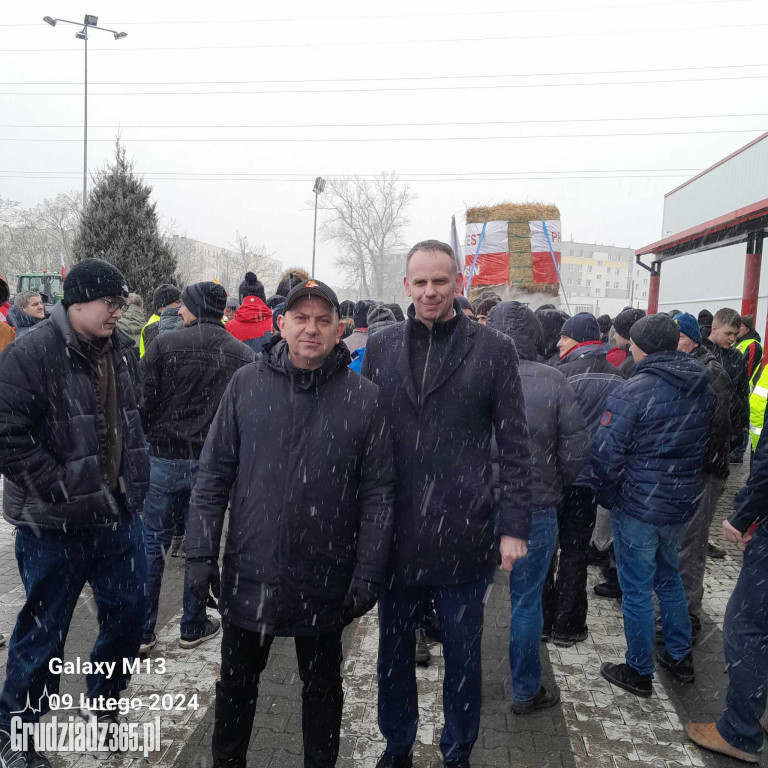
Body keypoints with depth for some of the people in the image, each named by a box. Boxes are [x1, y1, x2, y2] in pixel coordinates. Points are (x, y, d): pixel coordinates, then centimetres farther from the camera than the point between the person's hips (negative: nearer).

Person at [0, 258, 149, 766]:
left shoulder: (122, 350, 5)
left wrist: (133, 485, 12)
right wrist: (63, 489, -19)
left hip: (119, 514, 6)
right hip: (54, 526, -6)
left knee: (128, 613, 17)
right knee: (44, 632, 10)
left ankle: (105, 702, 43)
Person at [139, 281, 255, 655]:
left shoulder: (164, 344, -8)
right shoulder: (243, 354, -3)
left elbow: (144, 402, -8)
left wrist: (147, 437, 10)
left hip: (166, 457, -1)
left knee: (153, 543, 12)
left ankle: (142, 630, 20)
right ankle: (193, 627, 26)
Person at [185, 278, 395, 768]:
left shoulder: (364, 398, -7)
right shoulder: (247, 384, -3)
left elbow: (378, 495, -5)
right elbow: (214, 475, 1)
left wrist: (368, 576, -6)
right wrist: (201, 554, -2)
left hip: (326, 582, -1)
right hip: (248, 574, 2)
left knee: (323, 684, 20)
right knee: (237, 682, 21)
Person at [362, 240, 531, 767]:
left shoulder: (494, 349, -4)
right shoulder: (380, 348, 3)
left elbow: (515, 445, -3)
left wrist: (515, 526, -6)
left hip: (464, 534, -2)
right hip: (394, 533, 3)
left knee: (463, 658, 16)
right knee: (394, 652, 20)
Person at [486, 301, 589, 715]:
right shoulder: (554, 382, -12)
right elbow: (576, 450, -7)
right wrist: (552, 487, 11)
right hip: (536, 510, -1)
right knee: (527, 601, 13)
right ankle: (525, 691, 30)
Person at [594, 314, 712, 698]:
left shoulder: (633, 392, -20)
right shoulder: (702, 387, 2)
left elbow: (605, 454, -20)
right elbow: (705, 444, 12)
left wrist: (608, 497, -4)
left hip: (637, 507, -7)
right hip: (682, 503, 7)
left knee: (636, 590, 7)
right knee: (669, 577, 25)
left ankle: (639, 673, 21)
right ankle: (680, 656, 38)